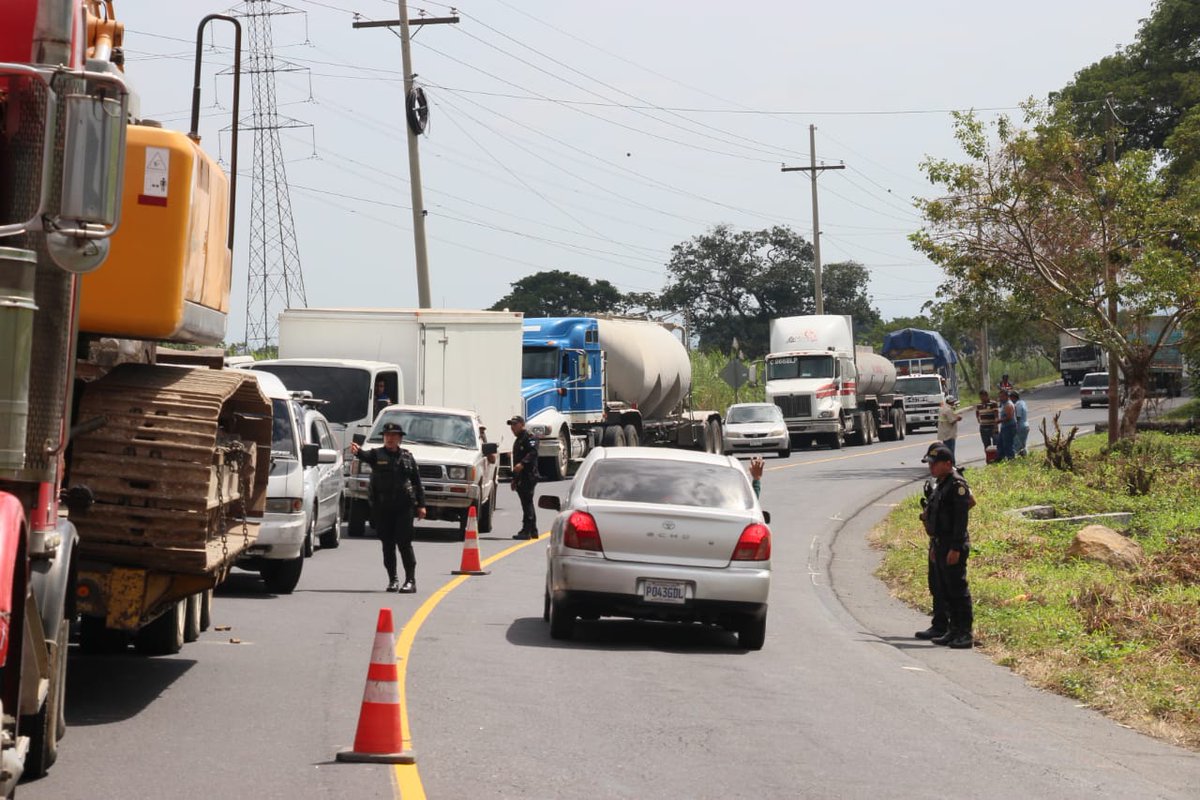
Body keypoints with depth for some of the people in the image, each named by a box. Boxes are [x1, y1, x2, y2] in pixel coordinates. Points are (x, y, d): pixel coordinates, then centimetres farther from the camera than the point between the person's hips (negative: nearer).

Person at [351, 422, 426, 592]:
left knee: (404, 543, -6)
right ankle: (392, 580, 14)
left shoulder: (407, 457, 9)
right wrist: (357, 452, -43)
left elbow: (417, 482, 11)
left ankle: (410, 580, -4)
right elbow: (366, 456, -19)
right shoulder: (377, 454, 5)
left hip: (403, 507, -1)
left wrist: (421, 504, 5)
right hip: (382, 507, 1)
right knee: (387, 544, 5)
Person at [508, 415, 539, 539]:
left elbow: (533, 452, -24)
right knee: (527, 504, 14)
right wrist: (514, 479, 29)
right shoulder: (518, 441, 25)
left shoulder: (528, 438, -7)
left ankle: (526, 531, -15)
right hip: (521, 477, 10)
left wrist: (522, 463, -36)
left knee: (527, 503, -12)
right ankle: (533, 531, 20)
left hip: (529, 476, -10)